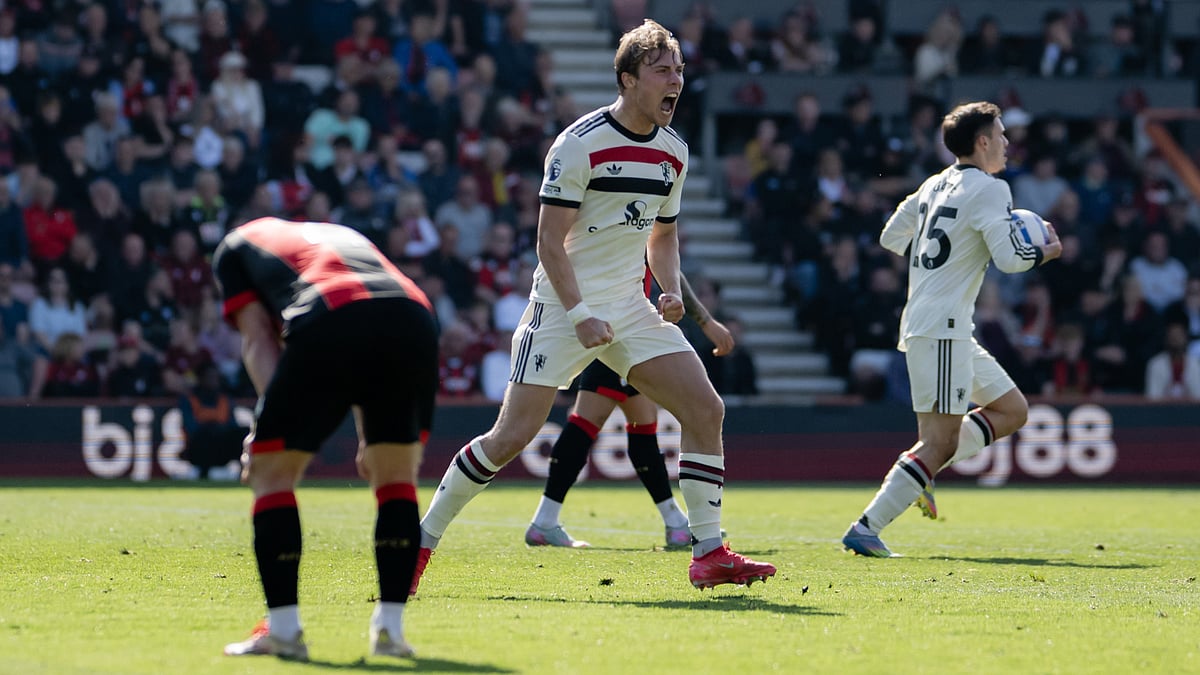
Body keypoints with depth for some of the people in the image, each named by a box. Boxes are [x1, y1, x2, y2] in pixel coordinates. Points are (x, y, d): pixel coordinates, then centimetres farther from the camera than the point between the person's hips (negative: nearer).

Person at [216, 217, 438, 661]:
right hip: (414, 320, 4)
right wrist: (368, 439, 37)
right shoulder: (342, 233, 43)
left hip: (325, 324, -4)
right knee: (397, 478, 22)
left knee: (272, 473, 12)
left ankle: (283, 629, 8)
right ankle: (390, 628, 16)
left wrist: (268, 427, 7)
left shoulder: (236, 245, 31)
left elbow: (258, 337, 14)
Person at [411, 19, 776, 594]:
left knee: (705, 410, -8)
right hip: (562, 306, -6)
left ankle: (708, 554, -3)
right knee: (512, 436, -10)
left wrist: (671, 290, 1)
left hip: (628, 307, 6)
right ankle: (422, 540, 6)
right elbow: (550, 241, -14)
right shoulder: (580, 144, -14)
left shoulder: (673, 152, 7)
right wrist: (580, 315, -20)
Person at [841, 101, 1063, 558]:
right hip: (941, 327, -10)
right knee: (940, 441, -12)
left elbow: (891, 238, 20)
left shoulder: (936, 184, 15)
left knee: (1012, 410, 16)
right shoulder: (989, 189, -10)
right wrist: (1045, 251, 2)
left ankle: (920, 472, 7)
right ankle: (865, 529, -16)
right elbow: (1009, 258, -17)